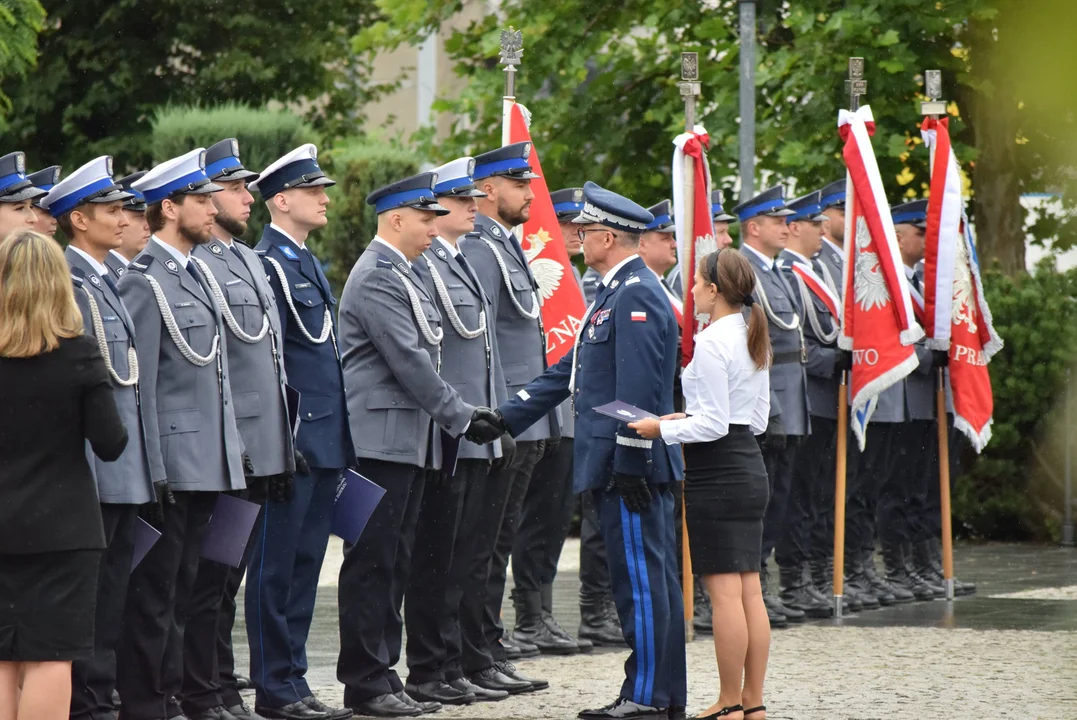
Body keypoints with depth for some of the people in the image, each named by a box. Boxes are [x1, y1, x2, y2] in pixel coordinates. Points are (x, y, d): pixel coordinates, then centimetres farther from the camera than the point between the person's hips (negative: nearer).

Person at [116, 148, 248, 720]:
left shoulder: (195, 275, 16)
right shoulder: (145, 282, -11)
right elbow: (139, 384, -15)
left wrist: (231, 451, 17)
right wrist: (154, 472, -18)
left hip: (206, 466, 9)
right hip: (170, 468, -9)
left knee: (181, 589, 13)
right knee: (153, 593, -3)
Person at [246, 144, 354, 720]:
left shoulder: (306, 262, 18)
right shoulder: (267, 264, -11)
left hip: (324, 440, 9)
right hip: (292, 438, -9)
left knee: (304, 564, 11)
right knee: (277, 565, -3)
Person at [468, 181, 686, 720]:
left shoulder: (636, 296, -15)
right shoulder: (616, 292, 18)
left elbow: (639, 389, -21)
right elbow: (570, 371, 22)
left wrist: (630, 464, -23)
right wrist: (505, 418, 20)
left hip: (630, 465, -10)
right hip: (621, 465, 10)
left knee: (641, 578, -6)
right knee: (650, 579, 11)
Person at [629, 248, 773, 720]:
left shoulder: (711, 343, -16)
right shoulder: (754, 339, 12)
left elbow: (714, 425, -18)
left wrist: (663, 430, -7)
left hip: (716, 473, -9)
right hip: (750, 468, 9)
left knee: (724, 590, -4)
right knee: (749, 589, 10)